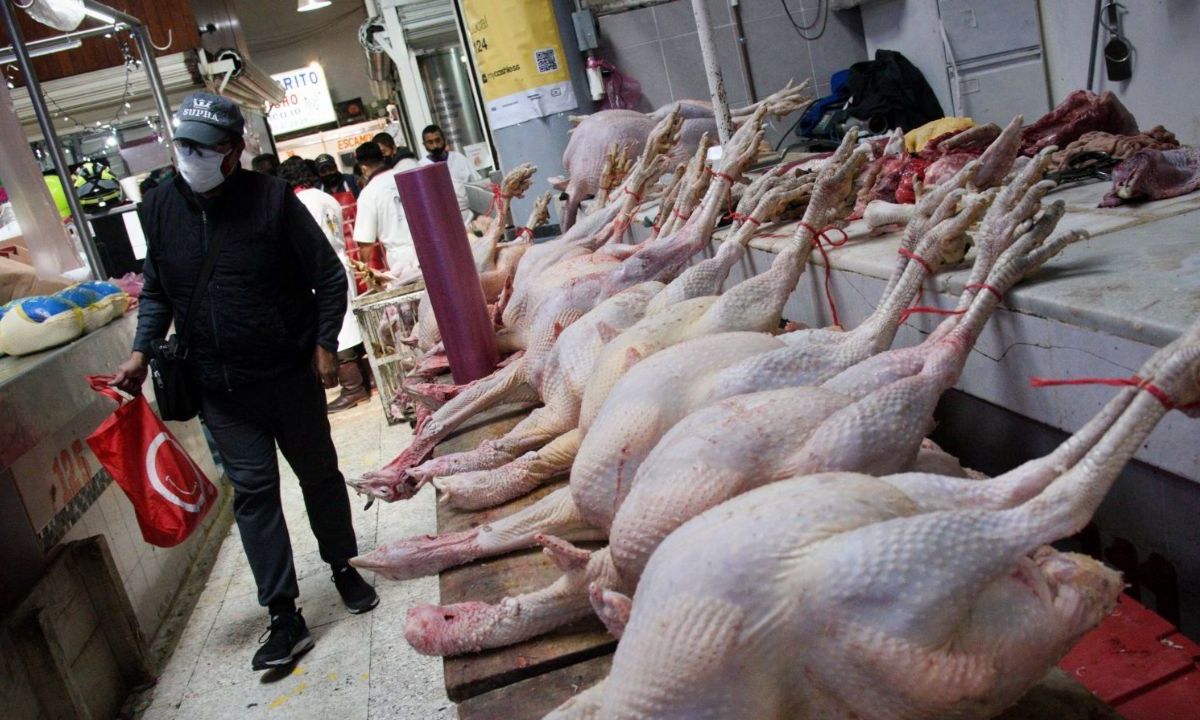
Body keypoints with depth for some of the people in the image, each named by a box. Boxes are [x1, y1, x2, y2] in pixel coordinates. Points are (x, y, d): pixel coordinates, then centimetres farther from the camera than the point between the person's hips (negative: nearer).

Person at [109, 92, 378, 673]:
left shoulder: (272, 198, -10)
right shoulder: (159, 207, 1)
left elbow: (329, 276, -5)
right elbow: (156, 291, 13)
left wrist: (324, 343, -10)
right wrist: (141, 351, 1)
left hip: (290, 373, -2)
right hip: (219, 386, 3)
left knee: (318, 473, 12)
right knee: (252, 490, 0)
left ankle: (343, 567, 35)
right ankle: (284, 617, 7)